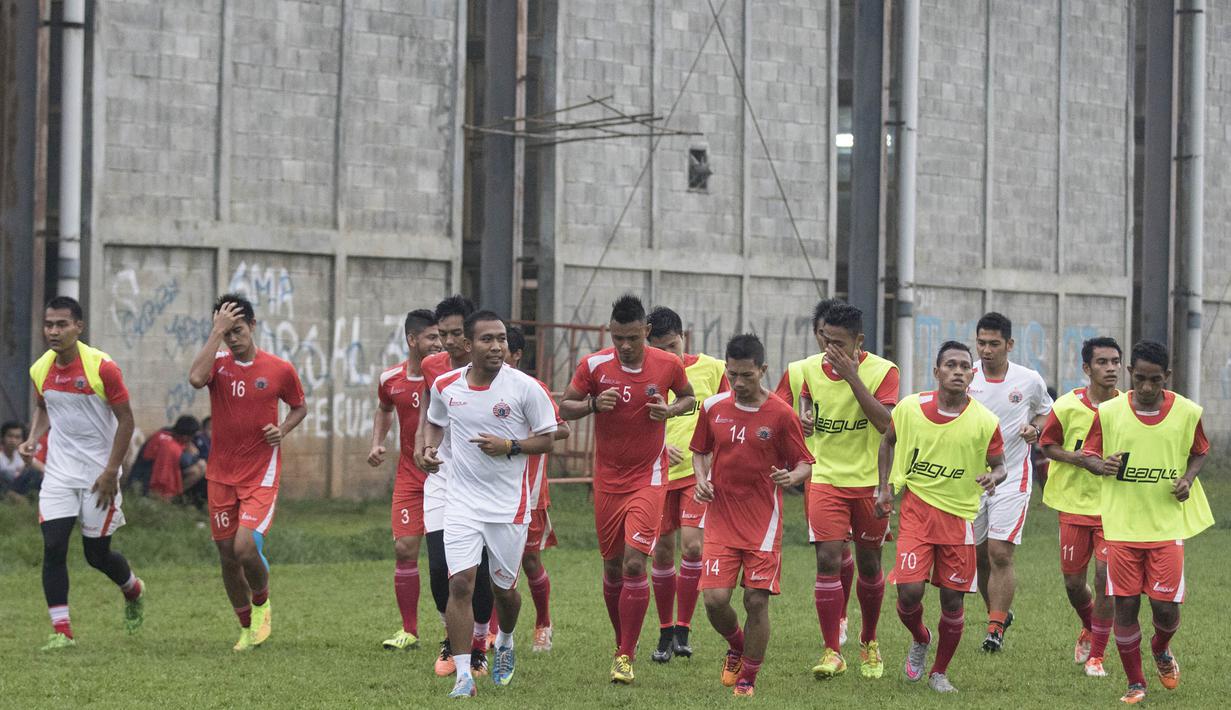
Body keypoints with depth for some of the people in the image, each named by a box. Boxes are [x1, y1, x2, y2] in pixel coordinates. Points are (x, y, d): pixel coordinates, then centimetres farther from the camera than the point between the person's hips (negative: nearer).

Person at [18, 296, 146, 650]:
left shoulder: (102, 367, -15)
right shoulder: (40, 370, 0)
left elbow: (126, 420, -10)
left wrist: (111, 472, -14)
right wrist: (33, 439, -1)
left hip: (99, 473, -4)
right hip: (59, 472, 4)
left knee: (97, 553, 5)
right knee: (53, 547, -10)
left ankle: (134, 590, 38)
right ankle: (61, 631, -5)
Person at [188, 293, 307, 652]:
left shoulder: (280, 370, -3)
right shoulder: (219, 364, -1)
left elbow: (299, 407, 14)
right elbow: (196, 378, -25)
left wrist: (282, 430, -6)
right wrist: (217, 332, -23)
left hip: (261, 474, -3)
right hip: (221, 474, 3)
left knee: (245, 547, -20)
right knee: (227, 556, 6)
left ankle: (262, 602, 11)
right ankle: (247, 629, 25)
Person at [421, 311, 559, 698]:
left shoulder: (525, 387, -10)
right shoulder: (445, 386, -1)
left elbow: (547, 437, -3)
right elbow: (435, 421, 20)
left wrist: (510, 446, -19)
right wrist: (429, 448, 0)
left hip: (509, 505, -1)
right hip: (462, 502, 1)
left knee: (504, 588, 11)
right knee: (460, 582, -13)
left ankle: (505, 645, 44)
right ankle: (463, 675, -11)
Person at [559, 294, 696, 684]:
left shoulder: (668, 365, -5)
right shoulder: (594, 365, -6)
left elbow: (688, 396, 13)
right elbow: (565, 407, 2)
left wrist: (671, 410, -9)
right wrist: (594, 404, -18)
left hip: (648, 477, -2)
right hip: (607, 478, 2)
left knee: (634, 563, -14)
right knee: (612, 566, 9)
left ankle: (626, 657, -9)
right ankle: (623, 644, 27)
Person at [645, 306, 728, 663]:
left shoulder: (711, 369, 1)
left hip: (700, 473, -1)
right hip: (659, 473, 1)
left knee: (692, 545, -15)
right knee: (662, 552, 4)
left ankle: (683, 629, -6)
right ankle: (665, 632, 17)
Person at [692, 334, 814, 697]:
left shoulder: (781, 414, -6)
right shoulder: (713, 407, 3)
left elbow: (805, 464, 0)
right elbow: (700, 451, 18)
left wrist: (792, 476, -22)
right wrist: (701, 479, -2)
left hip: (763, 523, -2)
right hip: (721, 519, 2)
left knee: (757, 601, -4)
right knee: (715, 599, -9)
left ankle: (748, 679, 13)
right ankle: (737, 648, 24)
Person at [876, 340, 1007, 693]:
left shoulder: (985, 422, -10)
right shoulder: (910, 408, -6)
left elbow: (999, 465, 2)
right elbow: (888, 441, 12)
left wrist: (994, 478, -22)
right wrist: (885, 487, 5)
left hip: (959, 515, 0)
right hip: (916, 508, 0)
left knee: (953, 599, 4)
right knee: (909, 591, -11)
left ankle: (940, 672, 24)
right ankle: (920, 640, 23)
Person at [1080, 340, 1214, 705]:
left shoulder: (1188, 412, -4)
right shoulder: (1108, 412, -6)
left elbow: (1199, 451, 12)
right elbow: (1089, 454, 5)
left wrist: (1188, 478, -7)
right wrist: (1101, 466, -17)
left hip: (1168, 525, 0)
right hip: (1121, 527, 0)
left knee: (1166, 607, -2)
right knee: (1125, 605, 1)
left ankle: (1161, 650, 34)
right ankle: (1135, 682, 16)